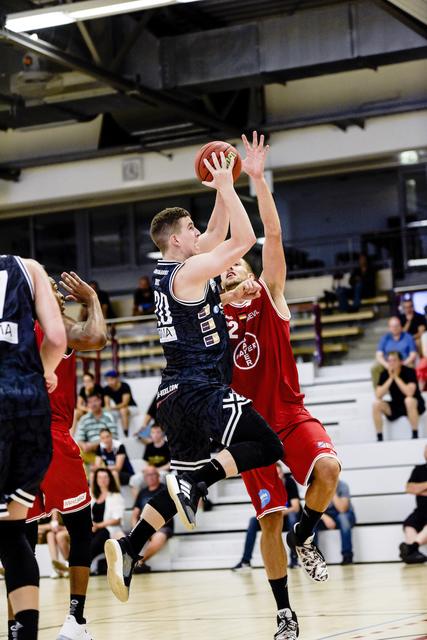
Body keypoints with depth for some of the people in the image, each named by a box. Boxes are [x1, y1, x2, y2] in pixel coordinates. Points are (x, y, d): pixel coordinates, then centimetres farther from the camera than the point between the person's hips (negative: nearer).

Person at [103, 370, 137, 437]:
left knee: (123, 410, -38)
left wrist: (114, 408, -43)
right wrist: (108, 409, -33)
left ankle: (126, 433, -38)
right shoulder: (106, 389, -7)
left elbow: (125, 403, -29)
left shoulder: (124, 386, -21)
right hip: (118, 409, 5)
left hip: (132, 408, -5)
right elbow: (107, 404, -9)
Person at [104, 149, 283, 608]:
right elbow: (244, 238, -14)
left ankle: (129, 547, 0)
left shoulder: (170, 270, 16)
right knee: (267, 447, -10)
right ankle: (197, 480, -23)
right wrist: (225, 186, -7)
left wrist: (224, 188, 22)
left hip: (177, 392, 10)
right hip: (199, 387, -9)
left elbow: (219, 234, 28)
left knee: (187, 479, 12)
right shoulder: (191, 271, -11)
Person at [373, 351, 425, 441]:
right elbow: (378, 396, -16)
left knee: (409, 400, -38)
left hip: (415, 404, -4)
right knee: (376, 404, -18)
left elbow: (409, 393, -33)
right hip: (396, 406, 5)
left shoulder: (409, 372, -19)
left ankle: (415, 436, -30)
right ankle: (379, 438, -14)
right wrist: (390, 378, -23)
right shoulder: (385, 374, -7)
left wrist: (396, 377, -27)